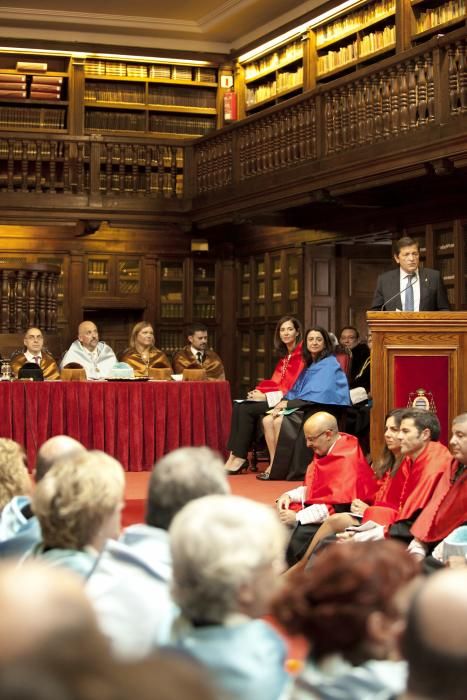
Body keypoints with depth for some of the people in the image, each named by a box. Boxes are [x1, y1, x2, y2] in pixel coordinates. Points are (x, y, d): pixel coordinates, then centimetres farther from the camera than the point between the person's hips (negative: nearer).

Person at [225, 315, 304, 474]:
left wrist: (266, 396, -14)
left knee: (248, 410, -22)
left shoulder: (301, 355, -9)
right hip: (277, 397, 8)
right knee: (238, 407, -13)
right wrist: (260, 392, -3)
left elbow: (294, 387, -14)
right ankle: (234, 455, -21)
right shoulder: (284, 356, 20)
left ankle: (240, 459, -15)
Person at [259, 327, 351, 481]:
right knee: (268, 420, -12)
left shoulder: (329, 364, -7)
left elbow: (319, 395, -17)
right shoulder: (310, 365, 19)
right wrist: (284, 401, -6)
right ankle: (273, 465, -16)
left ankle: (278, 470, -17)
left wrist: (289, 403, -16)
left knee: (279, 421, -26)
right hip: (305, 410, 8)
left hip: (321, 411, -8)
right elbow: (297, 391, 16)